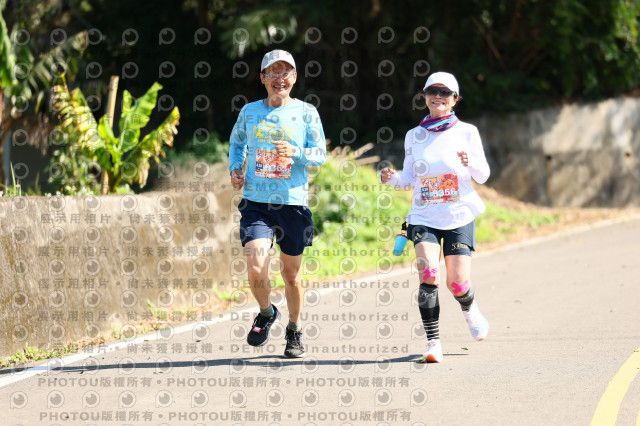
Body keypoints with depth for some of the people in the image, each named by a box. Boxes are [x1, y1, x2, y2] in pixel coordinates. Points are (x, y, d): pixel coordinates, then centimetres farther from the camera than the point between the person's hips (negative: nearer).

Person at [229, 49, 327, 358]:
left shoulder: (306, 112, 2)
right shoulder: (250, 112, 7)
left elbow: (320, 155, 1)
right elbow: (237, 141, 26)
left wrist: (295, 153, -19)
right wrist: (234, 169, 9)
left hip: (293, 203, 0)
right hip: (256, 203, 0)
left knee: (291, 274, 10)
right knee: (256, 270, -16)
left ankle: (294, 331, 33)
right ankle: (266, 313, 15)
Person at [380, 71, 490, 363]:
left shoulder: (466, 132, 2)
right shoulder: (414, 136, 7)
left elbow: (483, 177, 4)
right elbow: (410, 178, 12)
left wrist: (470, 163, -18)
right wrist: (392, 178, -10)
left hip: (459, 217, -1)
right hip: (424, 217, 1)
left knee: (458, 284, -5)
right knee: (428, 274, -21)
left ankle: (469, 310, 32)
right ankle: (433, 342, -14)